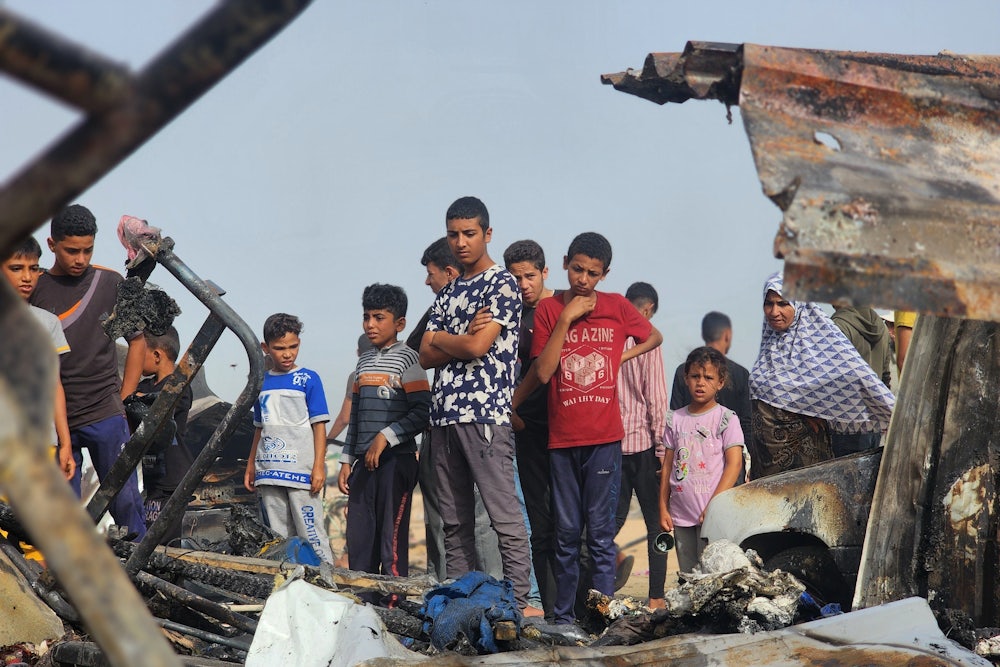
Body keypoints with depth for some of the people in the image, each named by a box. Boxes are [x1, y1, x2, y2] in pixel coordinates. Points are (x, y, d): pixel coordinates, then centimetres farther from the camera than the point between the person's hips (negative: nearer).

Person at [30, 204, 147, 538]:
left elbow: (137, 340, 12)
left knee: (125, 500, -6)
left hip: (105, 414, -1)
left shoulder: (111, 283, 5)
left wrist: (124, 400, 4)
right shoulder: (34, 291, 5)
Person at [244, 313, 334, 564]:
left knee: (310, 531, -7)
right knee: (278, 537, 6)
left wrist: (319, 466, -10)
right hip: (269, 472, 5)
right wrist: (250, 466, 18)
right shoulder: (261, 383, 13)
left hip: (301, 469, -5)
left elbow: (319, 425, -2)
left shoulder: (308, 379, 0)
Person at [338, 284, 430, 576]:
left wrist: (386, 437, -17)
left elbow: (421, 412, -13)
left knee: (392, 540, -9)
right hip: (364, 462, 7)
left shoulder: (407, 359, -4)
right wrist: (347, 461, 17)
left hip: (397, 458, -7)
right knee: (358, 540, 6)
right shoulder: (364, 361, 18)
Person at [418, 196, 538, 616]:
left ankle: (519, 603, -9)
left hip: (485, 413, -7)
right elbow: (426, 356, 12)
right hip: (444, 415, 8)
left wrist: (440, 339, 5)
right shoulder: (448, 293, 20)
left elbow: (478, 346, -13)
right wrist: (463, 338, -4)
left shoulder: (502, 284, -2)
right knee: (454, 521, 8)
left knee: (505, 517, -9)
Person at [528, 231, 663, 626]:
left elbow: (654, 337, 21)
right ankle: (563, 619, 12)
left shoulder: (617, 307, 4)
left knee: (601, 534, -2)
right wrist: (566, 319, -11)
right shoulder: (549, 309, 3)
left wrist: (621, 357, 5)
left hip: (604, 437, -1)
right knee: (567, 535, 6)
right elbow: (542, 372, -7)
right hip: (562, 439, 1)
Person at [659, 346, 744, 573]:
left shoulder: (726, 419, -2)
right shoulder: (676, 419, 11)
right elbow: (667, 466, 13)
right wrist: (663, 508, 8)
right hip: (681, 515, 5)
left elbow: (734, 464, -8)